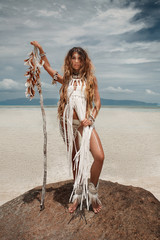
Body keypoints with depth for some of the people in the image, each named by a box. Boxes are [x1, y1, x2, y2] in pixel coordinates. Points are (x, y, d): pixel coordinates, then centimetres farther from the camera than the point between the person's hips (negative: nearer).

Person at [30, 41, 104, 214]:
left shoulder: (91, 79, 6)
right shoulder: (65, 79, 10)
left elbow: (97, 102, 5)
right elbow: (48, 67, 18)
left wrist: (91, 118, -9)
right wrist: (40, 49, 10)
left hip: (86, 123, -1)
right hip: (68, 123, 2)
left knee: (99, 156, -20)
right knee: (75, 160, 9)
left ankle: (92, 192, 5)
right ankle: (78, 194, 28)